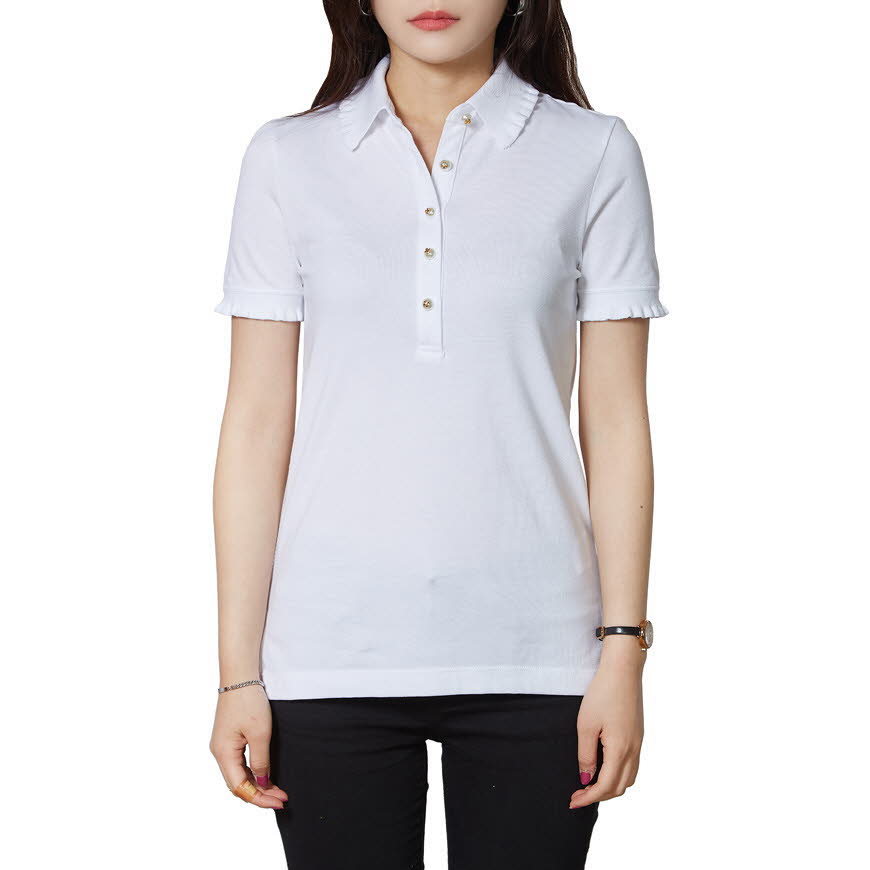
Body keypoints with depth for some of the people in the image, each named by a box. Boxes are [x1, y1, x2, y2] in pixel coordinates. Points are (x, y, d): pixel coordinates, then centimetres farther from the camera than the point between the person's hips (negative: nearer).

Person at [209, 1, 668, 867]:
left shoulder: (594, 155, 2)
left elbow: (615, 422, 2)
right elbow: (257, 423, 2)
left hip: (529, 655, 0)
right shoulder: (288, 159, 4)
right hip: (333, 652, 1)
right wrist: (239, 669, -1)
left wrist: (623, 651, -3)